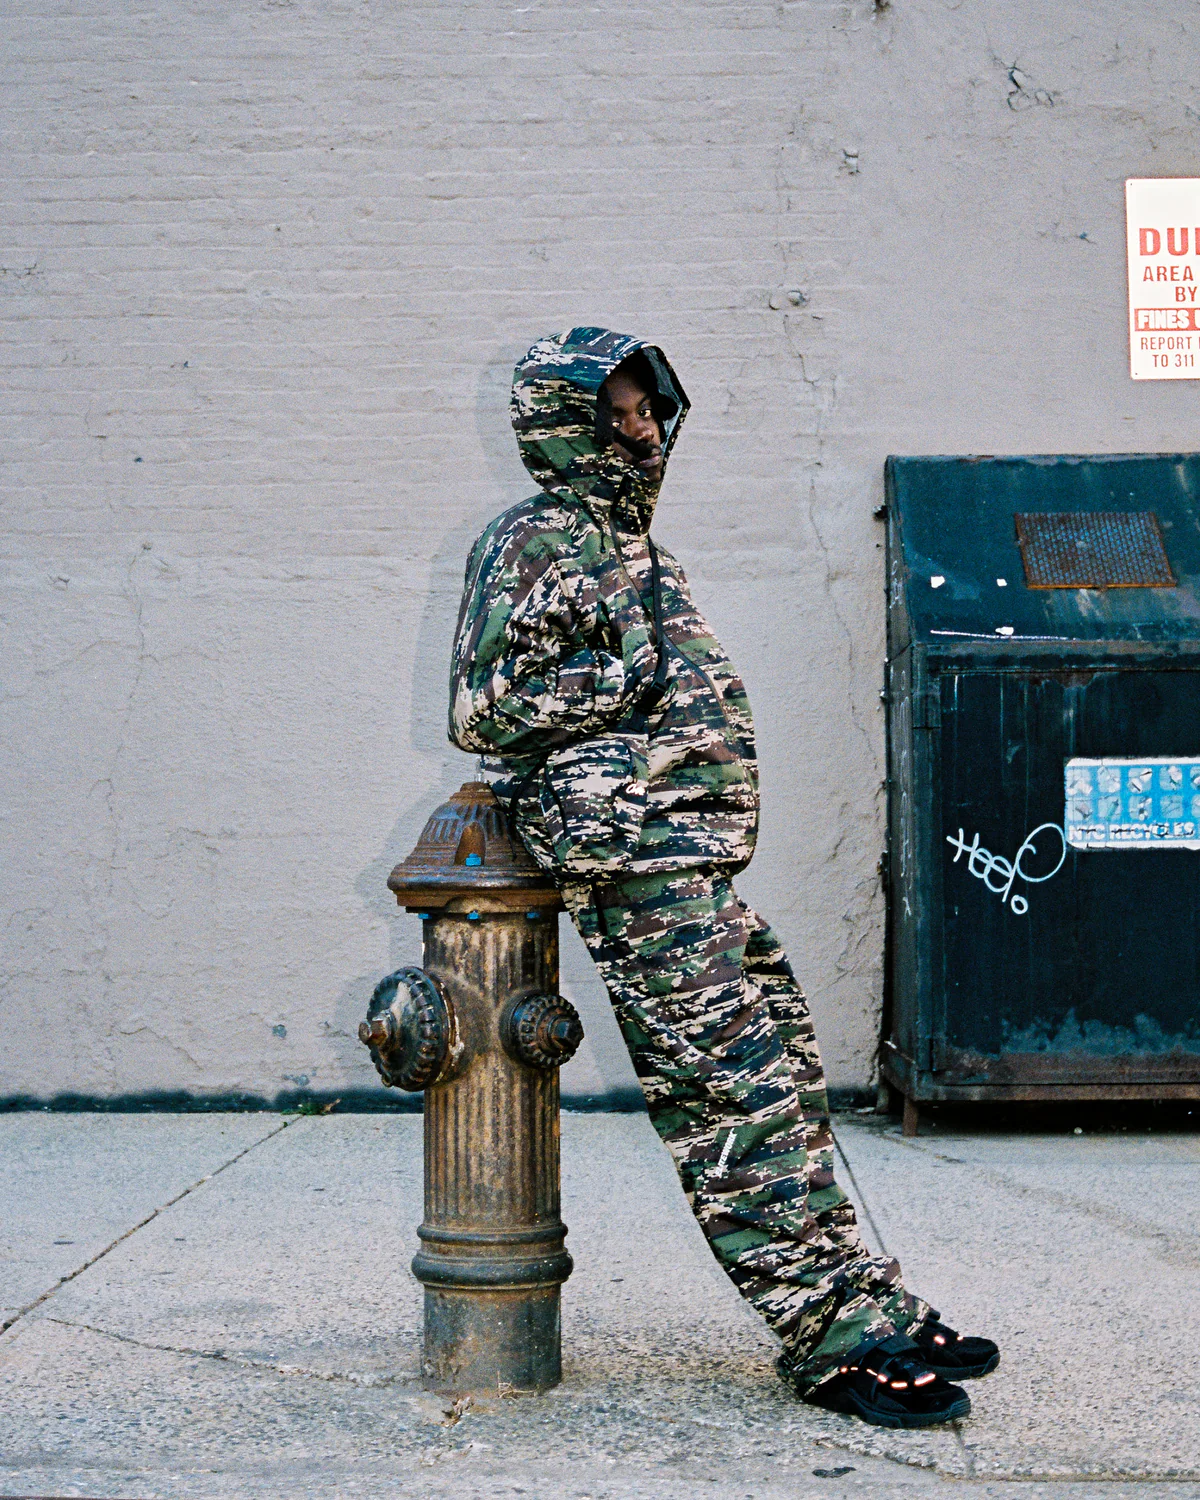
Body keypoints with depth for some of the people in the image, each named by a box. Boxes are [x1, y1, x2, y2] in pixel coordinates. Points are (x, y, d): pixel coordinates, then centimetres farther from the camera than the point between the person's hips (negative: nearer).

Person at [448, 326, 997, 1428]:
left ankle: (867, 1305, 15)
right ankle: (834, 1342, -5)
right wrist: (630, 677, -13)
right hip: (638, 858, -10)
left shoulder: (623, 543, 22)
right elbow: (482, 716, -11)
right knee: (732, 1095, -9)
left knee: (783, 1075, 9)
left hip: (693, 858, 10)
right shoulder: (537, 545, -6)